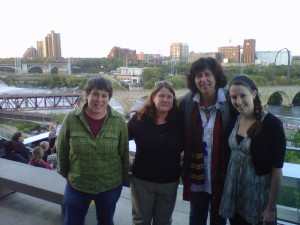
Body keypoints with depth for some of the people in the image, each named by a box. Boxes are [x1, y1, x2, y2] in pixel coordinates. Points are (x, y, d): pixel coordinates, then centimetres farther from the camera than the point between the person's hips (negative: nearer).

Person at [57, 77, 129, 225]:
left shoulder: (119, 121, -12)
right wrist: (65, 173, 8)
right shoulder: (71, 119, -13)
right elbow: (62, 150, 0)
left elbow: (124, 153, -3)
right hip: (76, 185, 0)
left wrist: (124, 178, 5)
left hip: (110, 186, 0)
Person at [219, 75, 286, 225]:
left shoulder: (272, 123, -17)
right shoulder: (235, 119, -1)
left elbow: (277, 169, -14)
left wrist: (271, 208, -11)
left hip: (258, 195, -5)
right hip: (233, 191, 5)